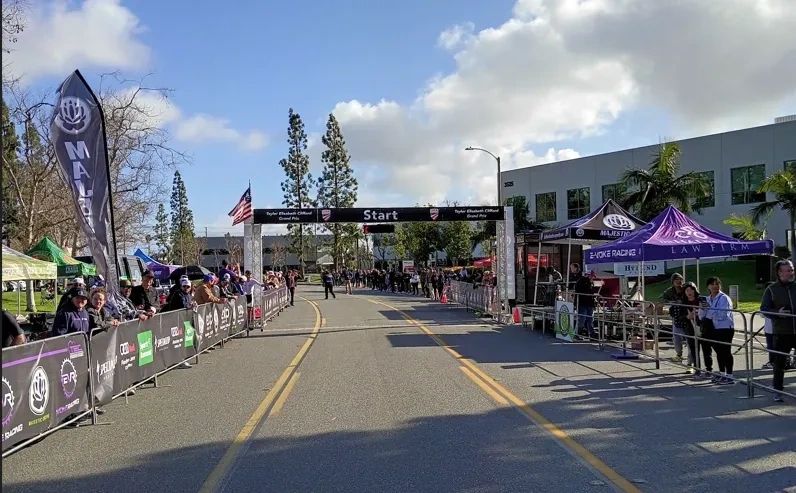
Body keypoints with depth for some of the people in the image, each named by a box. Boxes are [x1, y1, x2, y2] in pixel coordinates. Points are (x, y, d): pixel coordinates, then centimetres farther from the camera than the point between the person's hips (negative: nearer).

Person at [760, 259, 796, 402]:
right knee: (779, 363, 5)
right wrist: (777, 313, -19)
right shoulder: (771, 290, 1)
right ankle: (777, 391, 16)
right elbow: (764, 309, -2)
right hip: (781, 332, -2)